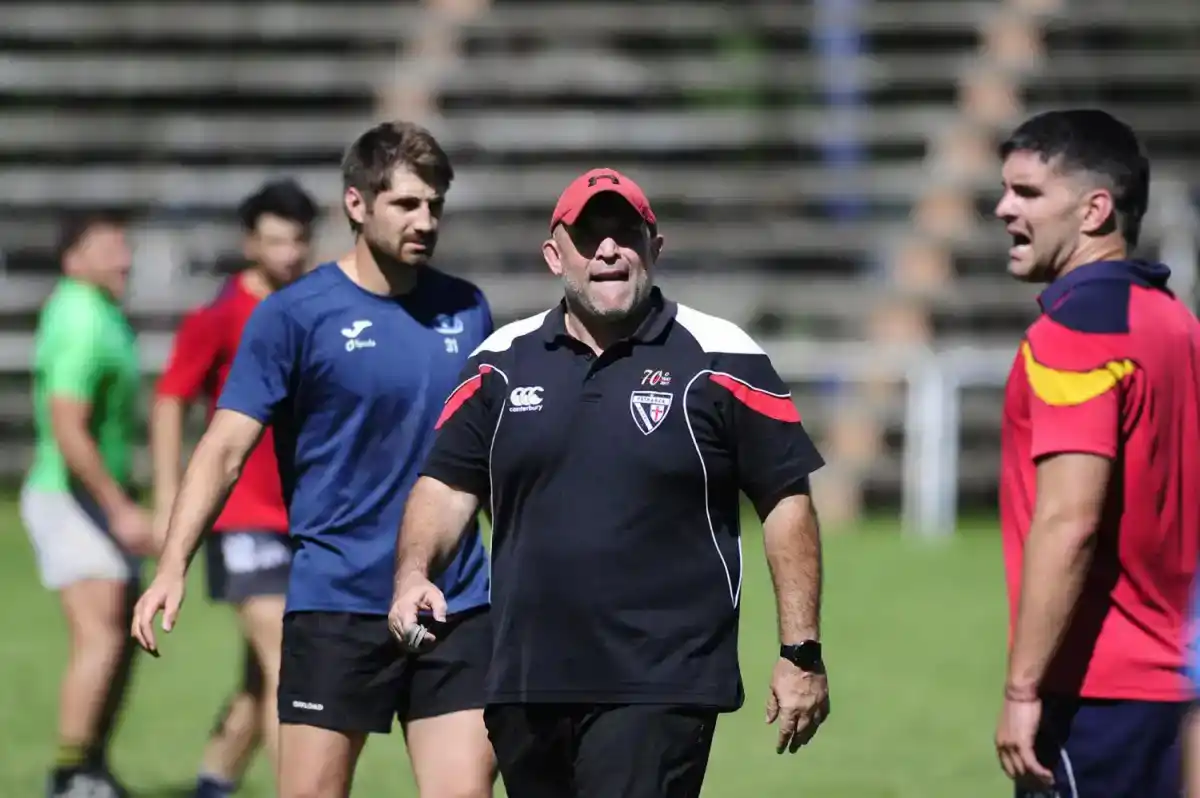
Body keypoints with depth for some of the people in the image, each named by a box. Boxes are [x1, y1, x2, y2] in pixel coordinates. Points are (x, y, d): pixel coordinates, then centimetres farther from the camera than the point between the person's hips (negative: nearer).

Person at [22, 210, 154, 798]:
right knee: (100, 638, -16)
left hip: (100, 501, 10)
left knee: (124, 638, 12)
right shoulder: (84, 326, -19)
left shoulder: (92, 312, 13)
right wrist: (121, 511, -24)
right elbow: (68, 431, -25)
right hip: (70, 500, -10)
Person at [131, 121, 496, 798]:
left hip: (458, 604, 4)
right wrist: (173, 569, -18)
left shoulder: (467, 311, 8)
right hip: (335, 606, -4)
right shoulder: (295, 315, -4)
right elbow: (226, 449, -7)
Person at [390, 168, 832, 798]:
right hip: (525, 690, 5)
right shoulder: (502, 362, 10)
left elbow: (787, 501, 2)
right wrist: (414, 573, -6)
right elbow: (448, 483, 14)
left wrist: (801, 652, -2)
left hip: (660, 691, -5)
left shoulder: (719, 361, 0)